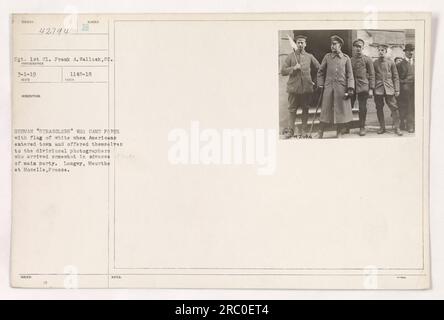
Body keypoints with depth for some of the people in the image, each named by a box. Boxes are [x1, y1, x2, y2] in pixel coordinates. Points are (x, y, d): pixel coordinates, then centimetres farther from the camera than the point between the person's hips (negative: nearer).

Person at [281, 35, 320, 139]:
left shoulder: (310, 57, 9)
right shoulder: (290, 57, 5)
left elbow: (318, 69, 16)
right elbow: (283, 71, -1)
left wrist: (316, 81, 9)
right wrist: (293, 68, -14)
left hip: (307, 87, 1)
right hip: (293, 87, -1)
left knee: (305, 109, 6)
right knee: (292, 109, 0)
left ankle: (303, 130, 13)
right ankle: (290, 131, 4)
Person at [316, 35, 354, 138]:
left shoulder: (346, 58, 6)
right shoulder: (327, 57, 7)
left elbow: (350, 74, 4)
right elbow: (320, 72, 12)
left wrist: (350, 88, -4)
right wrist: (320, 85, 4)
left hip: (341, 87, 0)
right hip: (328, 87, 0)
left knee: (341, 110, 3)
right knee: (325, 110, 0)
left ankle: (339, 133, 14)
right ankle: (320, 134, 8)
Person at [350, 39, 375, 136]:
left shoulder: (367, 59, 3)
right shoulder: (350, 59, 11)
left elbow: (372, 75, 2)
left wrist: (371, 89, -6)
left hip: (363, 87, -2)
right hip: (351, 87, 2)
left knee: (362, 108, 0)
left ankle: (362, 128, 9)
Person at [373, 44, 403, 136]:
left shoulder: (391, 62, 6)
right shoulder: (375, 63, 7)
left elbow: (395, 77, 7)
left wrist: (397, 90, 1)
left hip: (389, 88, -1)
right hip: (378, 89, 1)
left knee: (394, 107, -5)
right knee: (379, 108, 4)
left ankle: (397, 128, 0)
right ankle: (382, 127, 15)